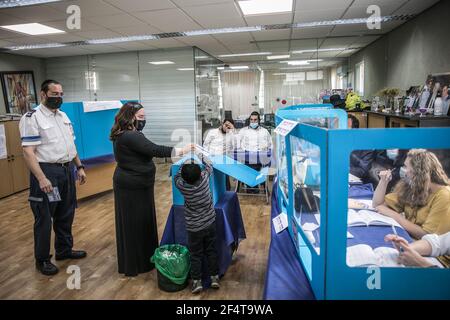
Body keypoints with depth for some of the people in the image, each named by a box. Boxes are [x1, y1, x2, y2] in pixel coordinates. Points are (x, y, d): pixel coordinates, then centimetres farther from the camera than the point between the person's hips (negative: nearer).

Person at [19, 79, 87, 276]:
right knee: (44, 219, 4)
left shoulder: (63, 116, 13)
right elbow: (28, 152, -18)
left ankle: (64, 250, 33)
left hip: (67, 170, 7)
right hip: (47, 171, -7)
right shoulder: (32, 118, -11)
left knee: (65, 215, 17)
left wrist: (79, 167, 13)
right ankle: (42, 259, 20)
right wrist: (41, 178, -25)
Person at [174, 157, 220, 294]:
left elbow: (177, 176, 5)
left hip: (194, 228, -2)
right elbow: (209, 167, 4)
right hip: (210, 223, 2)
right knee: (211, 251, 15)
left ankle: (197, 281, 16)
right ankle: (214, 277, 23)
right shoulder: (204, 178, -17)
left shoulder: (182, 186, -18)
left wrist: (185, 164, 12)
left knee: (195, 255, 11)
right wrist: (202, 157, 19)